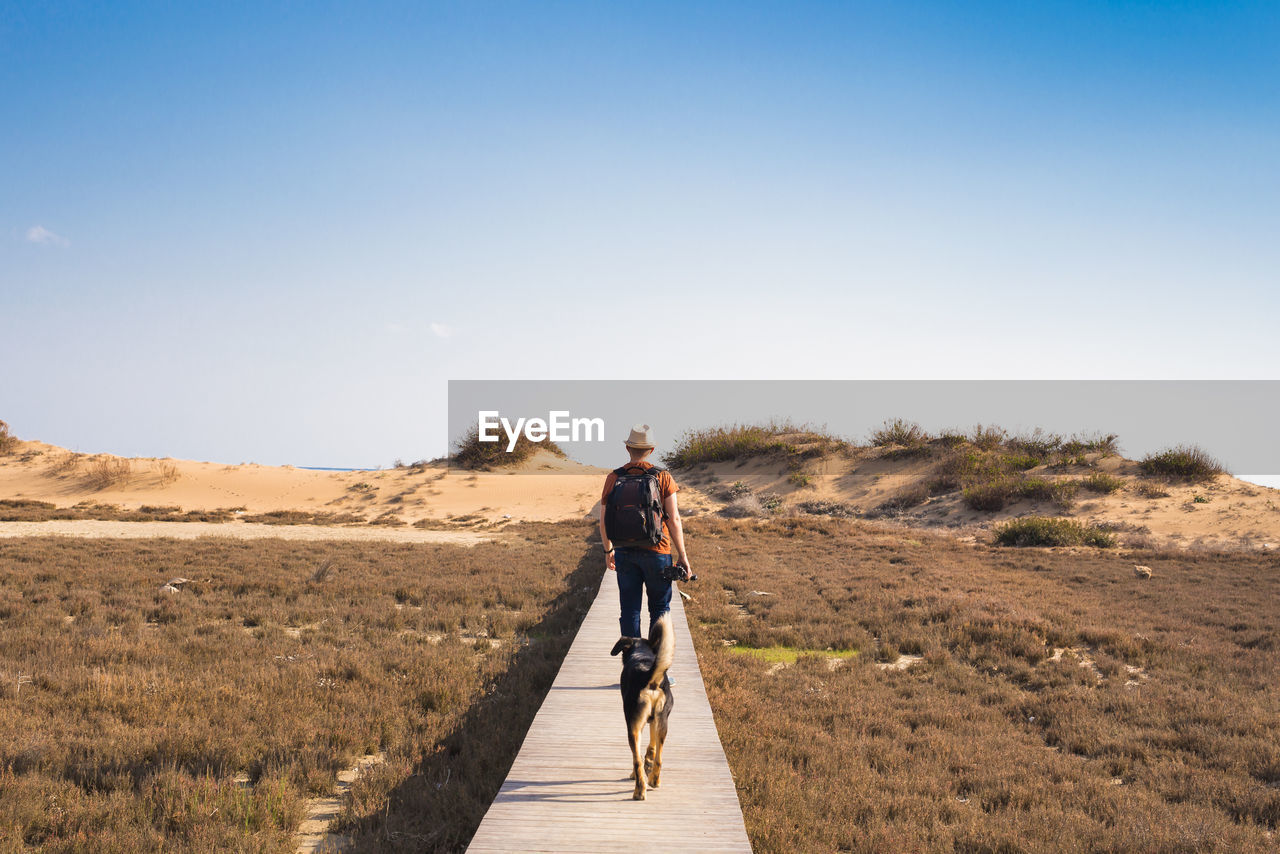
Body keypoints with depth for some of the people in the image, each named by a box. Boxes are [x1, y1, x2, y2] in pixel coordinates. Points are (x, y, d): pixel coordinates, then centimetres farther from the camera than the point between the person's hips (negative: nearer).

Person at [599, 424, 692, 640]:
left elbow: (603, 520, 5)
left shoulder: (613, 478, 0)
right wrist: (682, 556, -2)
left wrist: (608, 550, 20)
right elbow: (674, 520, -8)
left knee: (630, 608, 8)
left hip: (624, 552, 2)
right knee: (659, 607, 12)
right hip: (656, 551, -2)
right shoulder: (663, 478, -6)